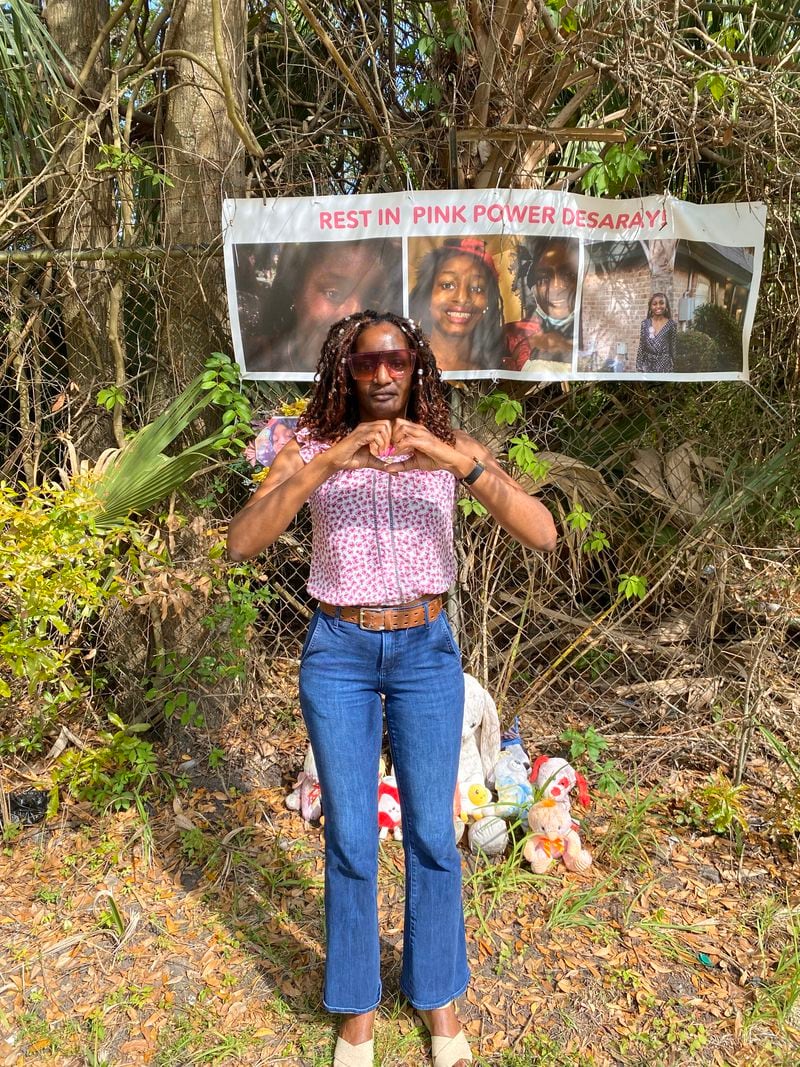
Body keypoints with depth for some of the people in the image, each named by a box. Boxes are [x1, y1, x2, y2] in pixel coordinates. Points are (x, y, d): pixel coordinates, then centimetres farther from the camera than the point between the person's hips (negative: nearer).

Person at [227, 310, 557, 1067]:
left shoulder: (451, 447, -7)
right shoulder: (311, 449, -8)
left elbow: (543, 533, -20)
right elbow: (240, 544, -22)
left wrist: (458, 464, -35)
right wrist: (327, 463, -35)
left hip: (426, 653, 1)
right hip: (337, 655, 0)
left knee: (431, 835, 11)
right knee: (351, 841, 9)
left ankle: (437, 991, 38)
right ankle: (357, 1002, 34)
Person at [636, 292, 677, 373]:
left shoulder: (671, 324, -2)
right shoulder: (645, 323, 3)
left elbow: (673, 347, 1)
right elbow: (641, 346, 4)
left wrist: (673, 365, -1)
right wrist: (639, 365, 1)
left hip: (664, 364, -2)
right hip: (648, 364, 2)